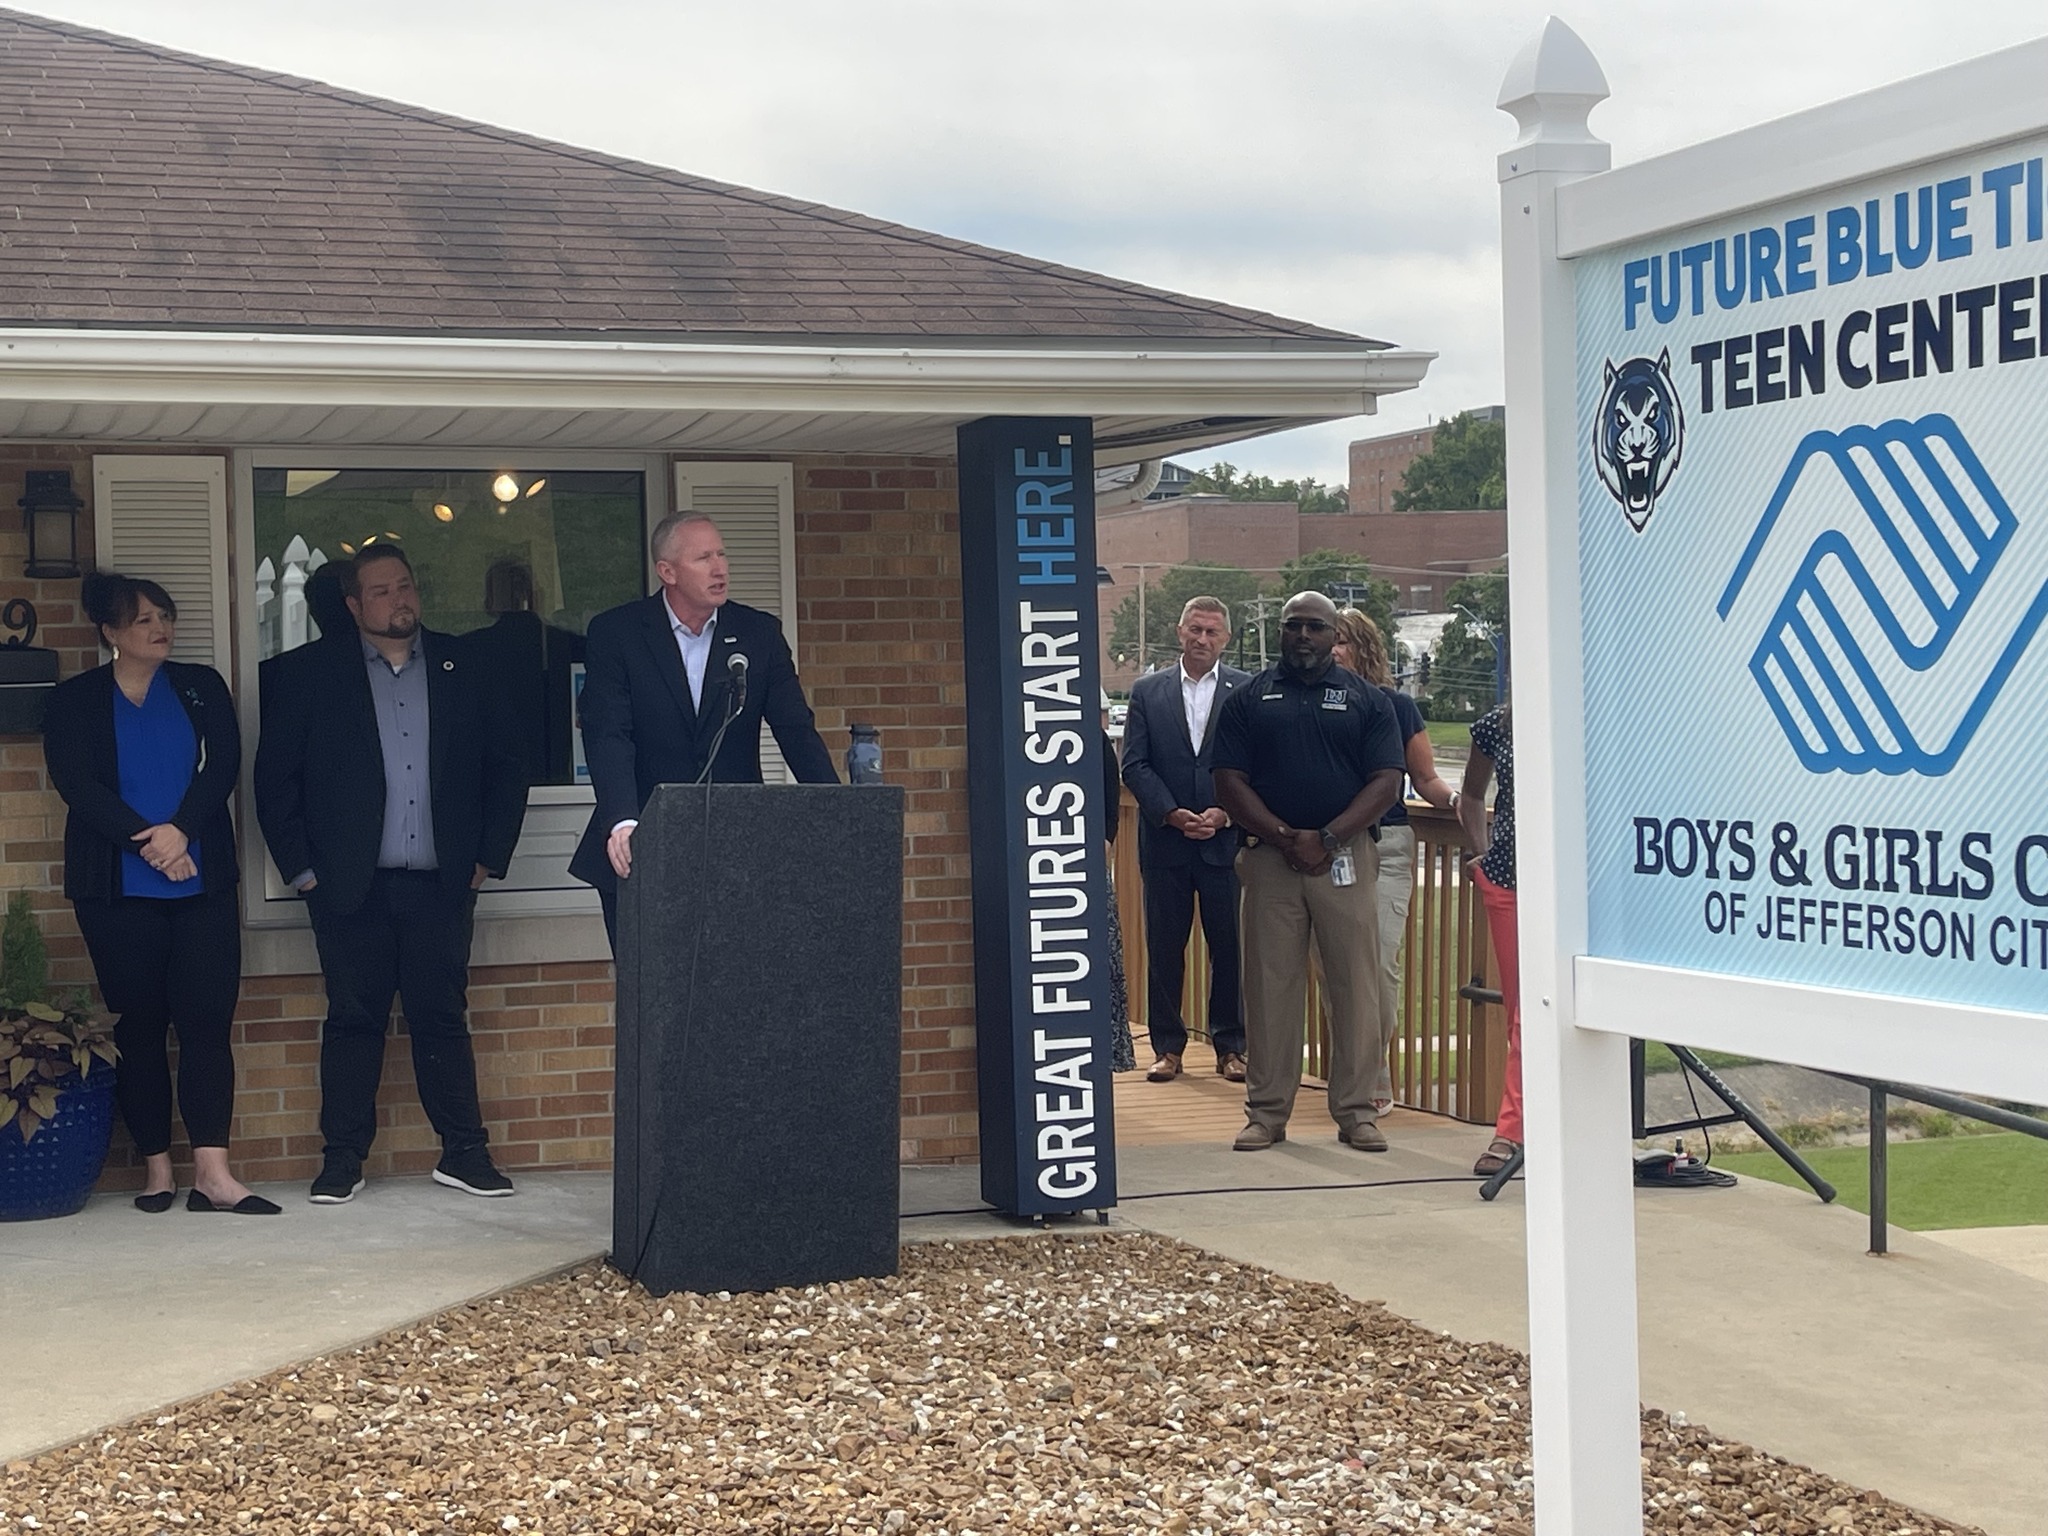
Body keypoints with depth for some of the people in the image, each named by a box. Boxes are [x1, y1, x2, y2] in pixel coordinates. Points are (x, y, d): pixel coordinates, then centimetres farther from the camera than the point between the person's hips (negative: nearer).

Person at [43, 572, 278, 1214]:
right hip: (117, 890, -1)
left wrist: (180, 830, -16)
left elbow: (223, 765, 0)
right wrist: (147, 842, -15)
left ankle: (213, 1173, -12)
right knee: (138, 1025, 3)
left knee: (207, 1019, -7)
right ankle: (157, 1168, 10)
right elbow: (75, 783, -5)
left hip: (202, 882, 1)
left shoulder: (201, 687, 12)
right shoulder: (74, 700, 6)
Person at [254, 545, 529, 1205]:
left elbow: (504, 767, 11)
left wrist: (488, 857, 5)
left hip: (441, 885, 1)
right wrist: (301, 867, -2)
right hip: (352, 886, -1)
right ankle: (343, 1159, 10)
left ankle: (464, 1152, 10)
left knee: (443, 1017, 3)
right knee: (353, 1020, 3)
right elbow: (275, 774, 3)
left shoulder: (459, 665, 8)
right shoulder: (315, 672, 4)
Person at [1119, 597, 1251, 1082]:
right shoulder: (1147, 692, 7)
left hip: (1227, 840, -1)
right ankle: (1167, 1047, 13)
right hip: (1164, 841, 1)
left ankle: (1231, 1046, 13)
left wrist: (1224, 814, -12)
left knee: (1230, 947, 2)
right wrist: (1173, 815, -11)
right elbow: (1134, 765, 1)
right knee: (1164, 947, 4)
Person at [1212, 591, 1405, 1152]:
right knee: (1269, 985, 2)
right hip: (1269, 858, 0)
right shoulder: (1249, 700, 9)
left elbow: (1386, 782, 0)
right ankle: (1266, 1111, 9)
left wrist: (1326, 839, -11)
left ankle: (1355, 1110, 7)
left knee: (1355, 985, -1)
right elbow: (1230, 782, 2)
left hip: (1346, 856, 0)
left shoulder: (1366, 700, 8)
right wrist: (1285, 837, -11)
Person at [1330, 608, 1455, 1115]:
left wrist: (1454, 799, -7)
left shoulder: (1395, 706, 6)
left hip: (1386, 844, -1)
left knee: (1380, 961, -9)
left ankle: (1377, 1076, 5)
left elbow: (1426, 779, 11)